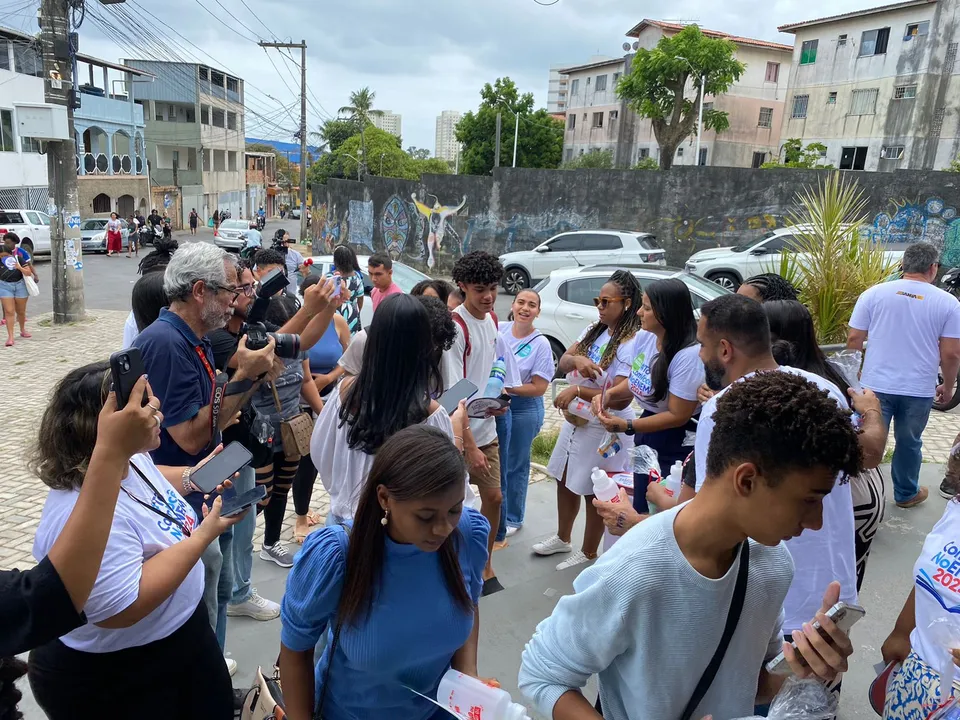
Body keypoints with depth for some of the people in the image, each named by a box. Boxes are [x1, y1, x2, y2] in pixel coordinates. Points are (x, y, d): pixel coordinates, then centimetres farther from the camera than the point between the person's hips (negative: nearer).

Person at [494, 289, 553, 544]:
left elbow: (539, 387, -14)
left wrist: (508, 388, -24)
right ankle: (494, 514, 33)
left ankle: (512, 518, 30)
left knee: (515, 465, 10)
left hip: (523, 409, -4)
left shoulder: (540, 344, -13)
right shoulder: (499, 330, -2)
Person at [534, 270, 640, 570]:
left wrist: (577, 390, -28)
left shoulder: (631, 344, -20)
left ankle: (588, 554, 27)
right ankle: (562, 539, 41)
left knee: (593, 492, 7)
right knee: (564, 480, 20)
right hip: (575, 420, 8)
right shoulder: (593, 331, 4)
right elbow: (563, 362, 1)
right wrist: (577, 359, -21)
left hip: (605, 428, -8)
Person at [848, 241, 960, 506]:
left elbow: (853, 340, -1)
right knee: (909, 443, 17)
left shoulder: (874, 293, -2)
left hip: (876, 385, 0)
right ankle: (906, 494, 35)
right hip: (919, 389, 0)